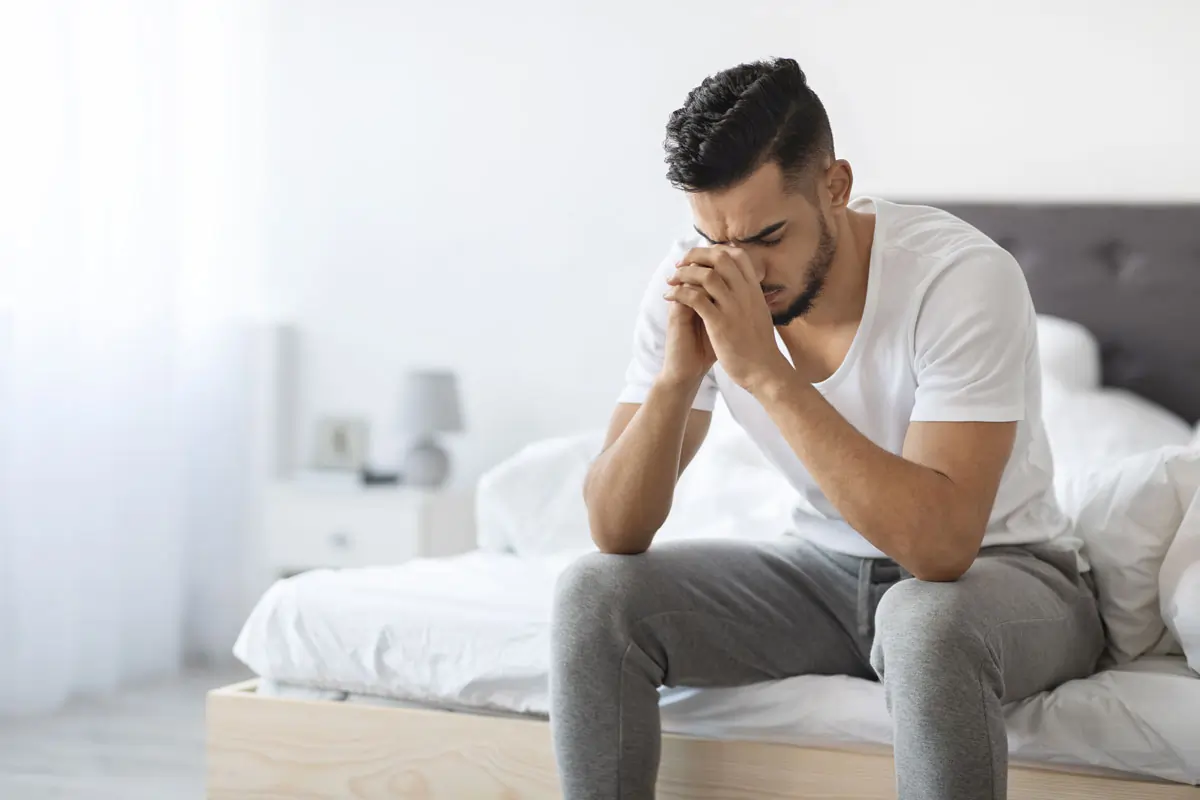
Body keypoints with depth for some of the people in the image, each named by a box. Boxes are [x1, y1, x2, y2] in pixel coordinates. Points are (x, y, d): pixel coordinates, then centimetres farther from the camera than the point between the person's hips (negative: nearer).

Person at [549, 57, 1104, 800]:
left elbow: (942, 543, -36)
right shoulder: (696, 286, -12)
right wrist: (678, 372, -30)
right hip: (826, 571, 5)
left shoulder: (965, 277, -26)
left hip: (1003, 571, -4)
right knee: (593, 596, -15)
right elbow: (616, 532, -13)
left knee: (925, 622, -39)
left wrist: (766, 374, -39)